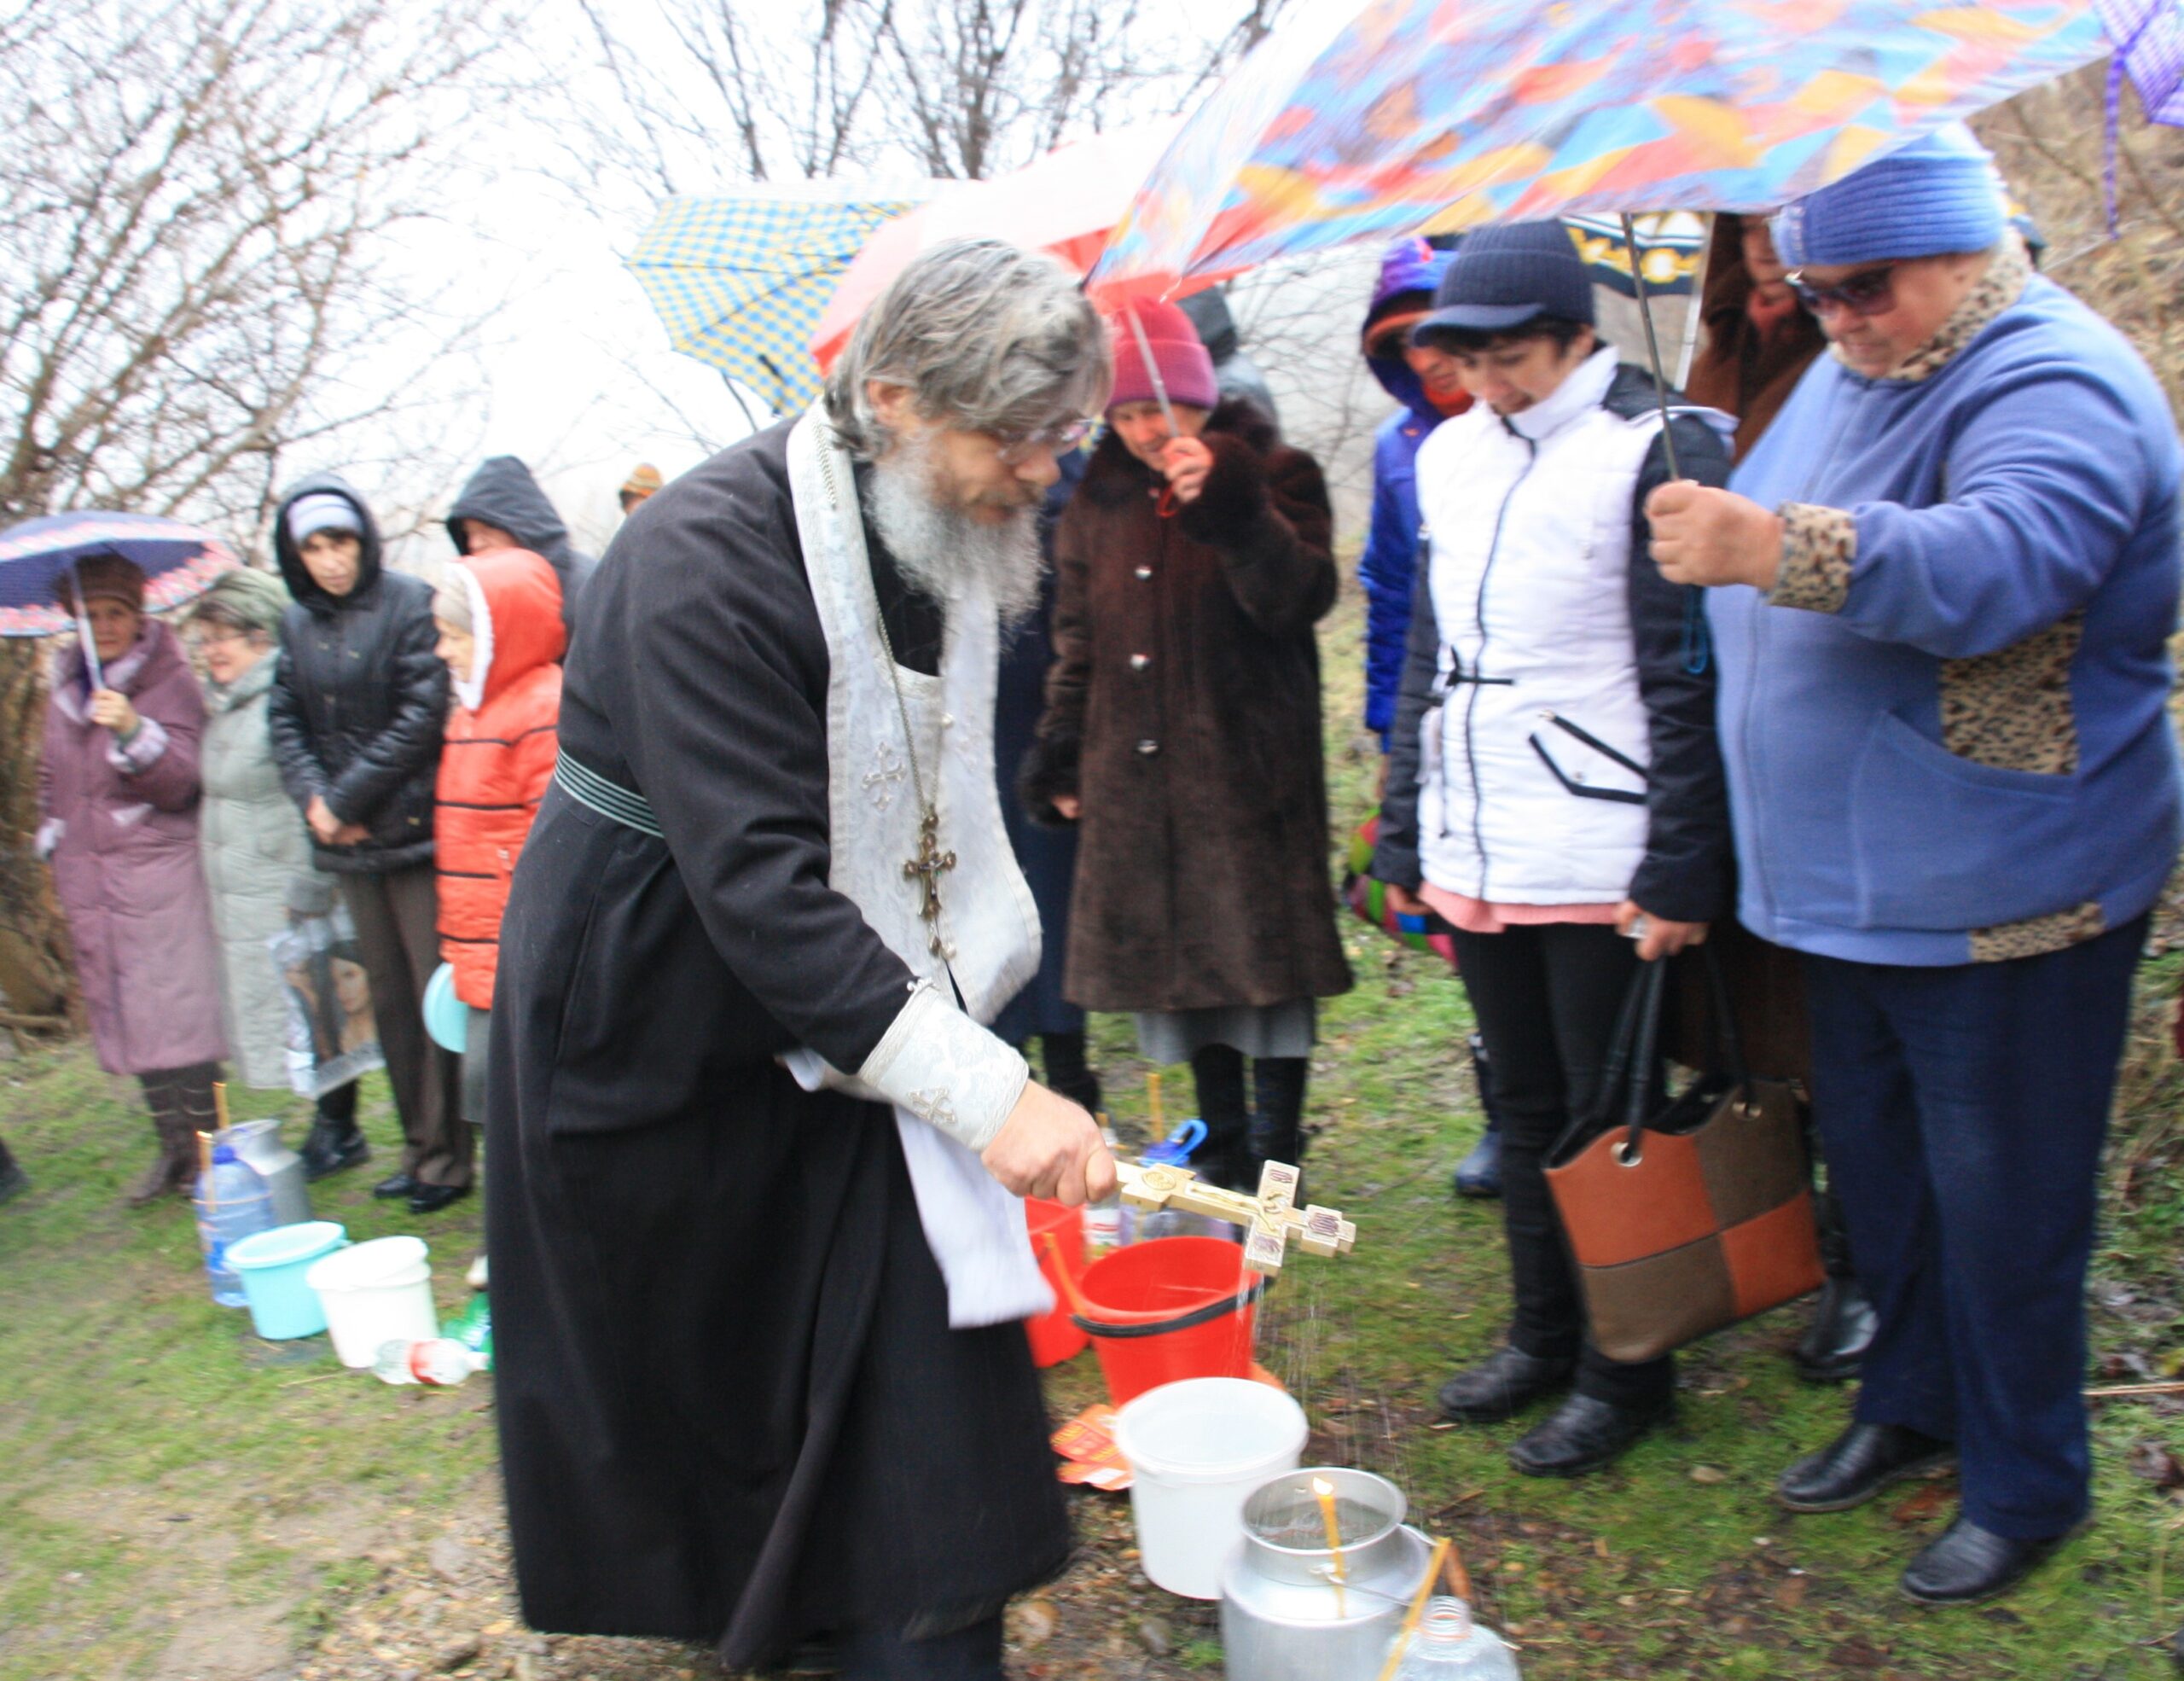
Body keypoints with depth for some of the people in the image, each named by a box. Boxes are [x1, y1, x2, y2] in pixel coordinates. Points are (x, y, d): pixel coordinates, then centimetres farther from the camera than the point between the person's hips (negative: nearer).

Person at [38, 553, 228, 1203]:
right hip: (90, 882, 6)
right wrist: (55, 845, 17)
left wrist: (133, 731, -27)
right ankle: (173, 1147, 14)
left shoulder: (170, 680, -3)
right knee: (124, 1016, 6)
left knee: (178, 1013, -8)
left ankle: (204, 1147, 0)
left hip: (160, 875, -6)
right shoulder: (65, 687, 14)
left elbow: (179, 779, -12)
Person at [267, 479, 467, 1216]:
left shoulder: (409, 602, -8)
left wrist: (348, 797, -11)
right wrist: (313, 797, -6)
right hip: (350, 846, 6)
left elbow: (423, 713, -13)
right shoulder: (298, 623, 12)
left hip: (414, 829, -6)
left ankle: (446, 1156, 6)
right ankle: (420, 1148, 22)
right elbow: (285, 721, 11)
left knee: (435, 991, -3)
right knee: (390, 997, 12)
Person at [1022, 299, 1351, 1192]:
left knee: (1264, 957, -1)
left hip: (1250, 770, -4)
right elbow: (1077, 645, 18)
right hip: (1134, 781, 5)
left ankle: (1274, 1151, 13)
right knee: (1180, 958, 9)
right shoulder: (1100, 501, 13)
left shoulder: (1271, 475, -1)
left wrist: (1228, 506, -27)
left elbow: (1301, 599, -16)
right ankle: (1222, 1146, 23)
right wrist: (1059, 756, 14)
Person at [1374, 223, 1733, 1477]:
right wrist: (1407, 837, 14)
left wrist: (1679, 872, -15)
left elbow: (1691, 680, -12)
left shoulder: (1662, 449, -9)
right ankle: (1543, 1336, 33)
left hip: (1603, 868, -6)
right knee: (1527, 1108, 17)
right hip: (1476, 858, 6)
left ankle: (1623, 1374, 22)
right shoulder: (1449, 455, 11)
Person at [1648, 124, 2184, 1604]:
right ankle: (1910, 1404, 41)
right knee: (1877, 1172, 20)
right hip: (1847, 881, 9)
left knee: (2000, 1200, 5)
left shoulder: (2055, 386, -19)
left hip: (2001, 890, -8)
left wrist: (1781, 550, -52)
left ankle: (2027, 1484, 26)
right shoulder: (1853, 374, 10)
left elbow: (1994, 562, -39)